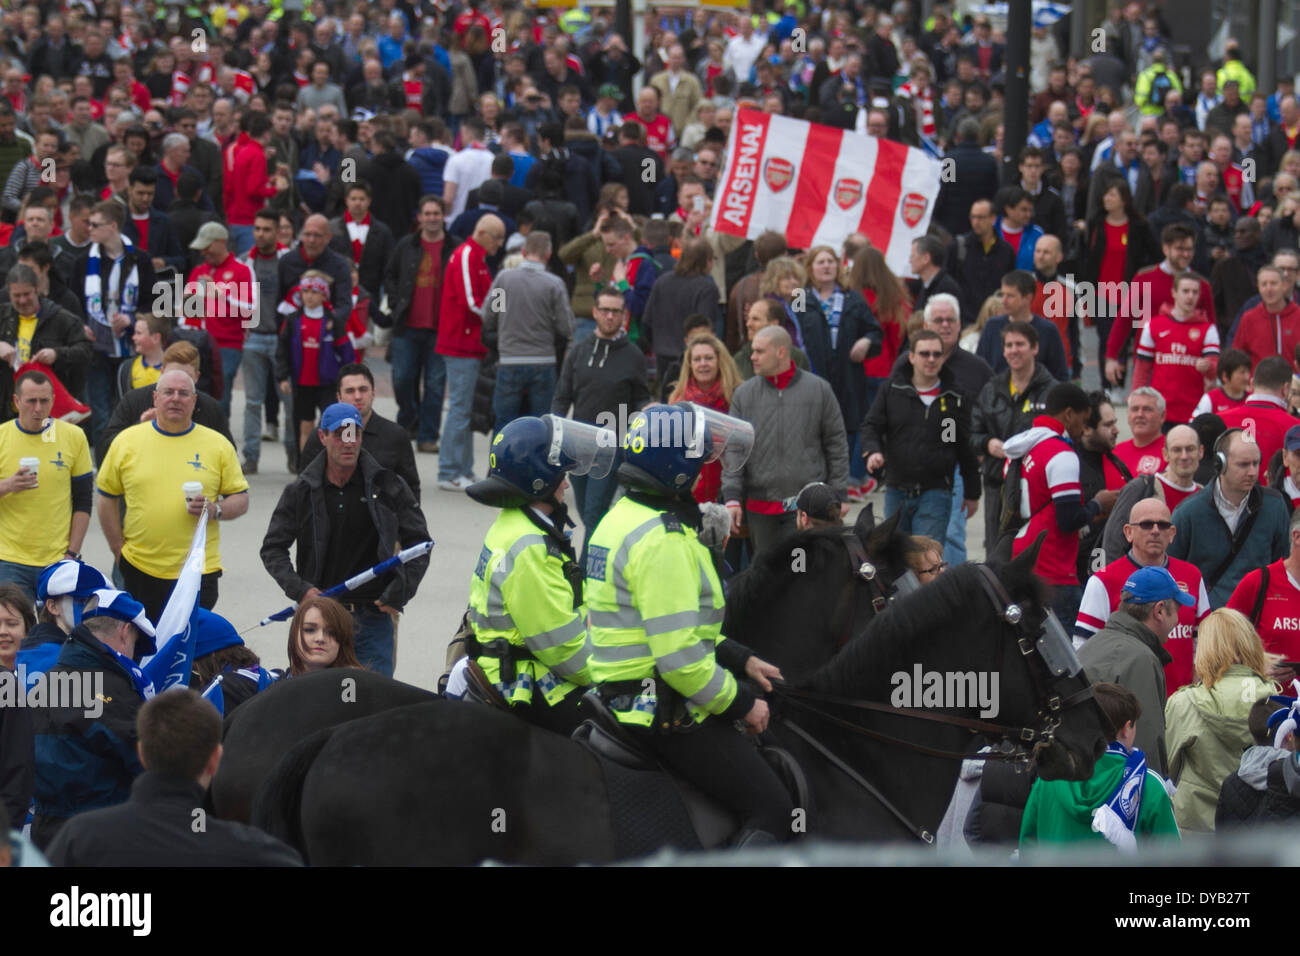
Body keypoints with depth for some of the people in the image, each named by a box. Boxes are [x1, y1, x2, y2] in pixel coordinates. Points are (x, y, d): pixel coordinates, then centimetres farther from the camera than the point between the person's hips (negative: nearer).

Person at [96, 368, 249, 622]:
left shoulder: (218, 445, 5)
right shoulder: (126, 442, 5)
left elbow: (240, 500, 8)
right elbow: (107, 498, 11)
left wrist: (215, 510, -13)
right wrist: (118, 550, 4)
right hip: (139, 571, 1)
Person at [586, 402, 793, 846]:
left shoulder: (622, 518, 12)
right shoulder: (663, 541, -22)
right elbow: (682, 659, -25)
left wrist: (739, 658, 16)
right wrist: (741, 702, -13)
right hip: (666, 710, -10)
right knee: (772, 811, -9)